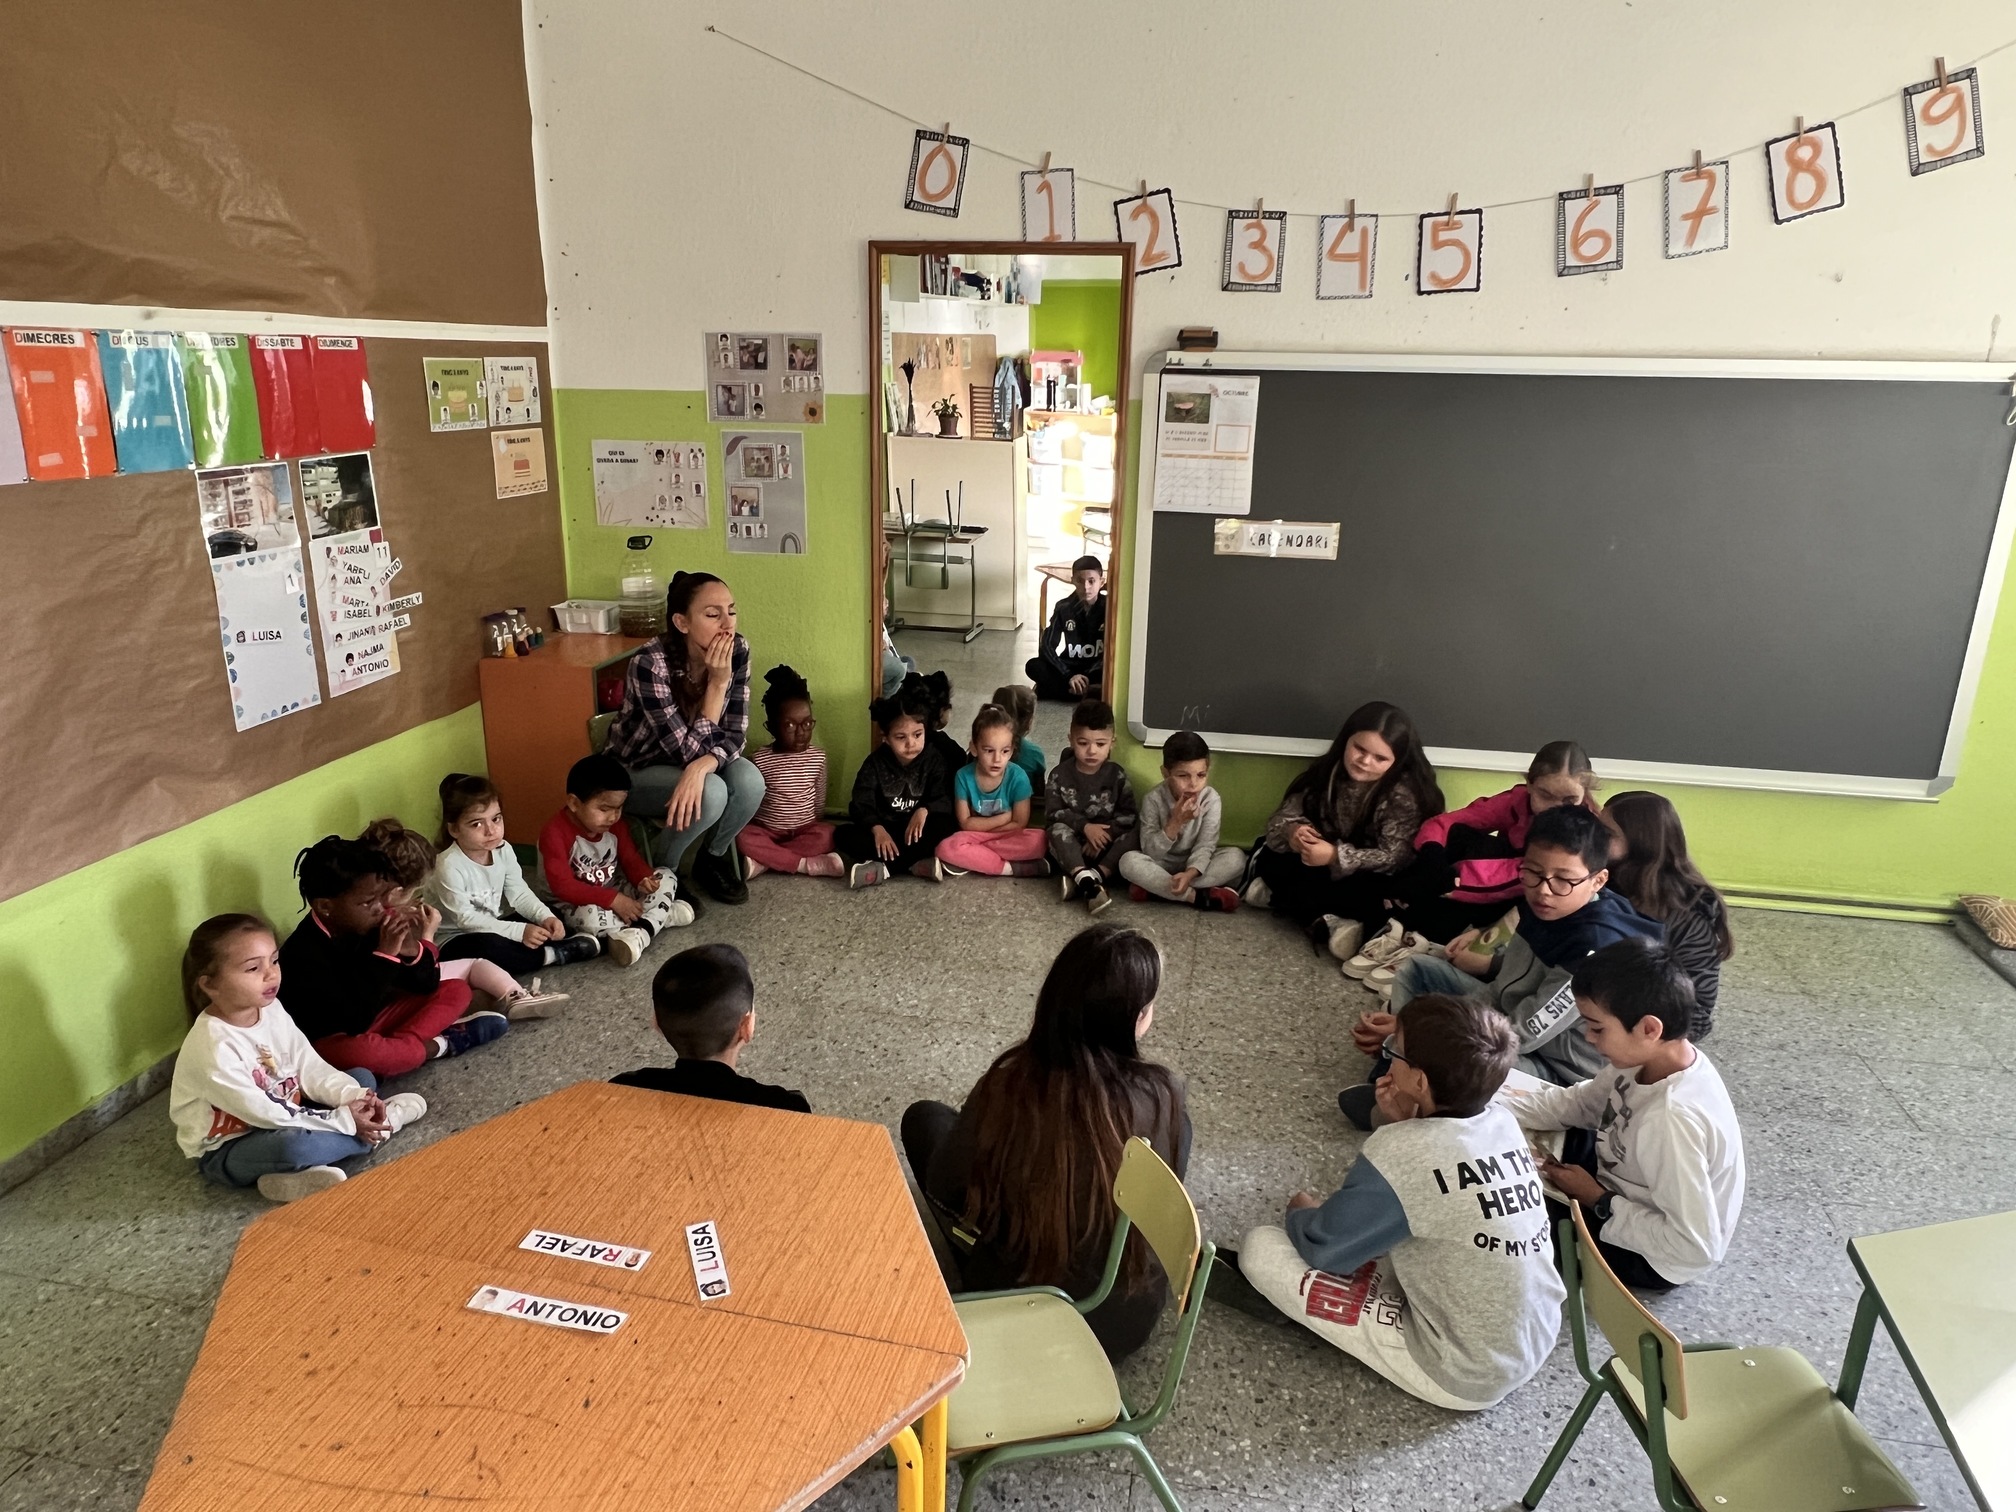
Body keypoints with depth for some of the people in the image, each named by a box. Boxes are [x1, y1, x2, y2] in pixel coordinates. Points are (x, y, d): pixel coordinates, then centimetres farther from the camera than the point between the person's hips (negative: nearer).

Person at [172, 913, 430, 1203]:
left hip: (280, 1119, 8)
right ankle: (384, 1122, -15)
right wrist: (343, 1121, -26)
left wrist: (354, 1096, -19)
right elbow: (261, 1113, -28)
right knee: (294, 1144, -38)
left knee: (362, 1078, 7)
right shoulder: (213, 1047, -30)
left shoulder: (270, 1009, -5)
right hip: (226, 1150, -8)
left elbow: (310, 1067, -1)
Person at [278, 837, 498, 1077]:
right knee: (356, 1051, -42)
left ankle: (397, 1045, -20)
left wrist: (411, 950, -22)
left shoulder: (371, 928, -7)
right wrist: (385, 955, -33)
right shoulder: (303, 953, -26)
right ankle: (438, 1046, -16)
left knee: (456, 991, 2)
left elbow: (426, 985, 0)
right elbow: (352, 1022, -32)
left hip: (372, 1020, 7)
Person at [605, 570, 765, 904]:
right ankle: (658, 873, -3)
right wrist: (717, 682, -34)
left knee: (749, 781, -26)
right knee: (710, 794, -33)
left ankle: (714, 858, 4)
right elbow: (689, 750, -30)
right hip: (635, 771, -4)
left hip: (685, 764, 5)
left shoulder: (737, 651, -17)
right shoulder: (649, 664, -32)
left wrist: (700, 768, -35)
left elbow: (735, 735, -15)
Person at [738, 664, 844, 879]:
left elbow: (819, 800, 8)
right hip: (767, 831, -1)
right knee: (742, 837, -32)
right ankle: (810, 864, -32)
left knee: (826, 835, -31)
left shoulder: (818, 757, -1)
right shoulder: (758, 760, -9)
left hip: (805, 830, 2)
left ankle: (762, 862, -28)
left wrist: (813, 829, 6)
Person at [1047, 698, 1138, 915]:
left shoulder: (1117, 775, -3)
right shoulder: (1060, 774, -5)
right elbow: (1052, 813, -10)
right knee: (1058, 830, -32)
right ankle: (1087, 882, -50)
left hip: (1105, 843, 1)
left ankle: (1093, 877, -40)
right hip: (1071, 844, -1)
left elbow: (1129, 815, -8)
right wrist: (1084, 826, -23)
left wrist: (1105, 834, -21)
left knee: (1131, 837, -26)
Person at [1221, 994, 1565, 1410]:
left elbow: (1322, 1248, -12)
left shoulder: (1400, 1152, -26)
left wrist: (1303, 1212, 9)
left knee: (1261, 1247, -5)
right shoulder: (1501, 1121, -6)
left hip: (1462, 1375, -7)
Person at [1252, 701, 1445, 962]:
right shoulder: (1326, 772, -5)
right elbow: (1283, 815, -5)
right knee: (1267, 855, -13)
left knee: (1372, 897, -38)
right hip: (1322, 869, 5)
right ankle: (1328, 925, -25)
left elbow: (1396, 858, -25)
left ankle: (1278, 896, -22)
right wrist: (1292, 831, -29)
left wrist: (1335, 856, -35)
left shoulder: (1404, 794, -20)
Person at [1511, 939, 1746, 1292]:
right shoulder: (1650, 1058, -14)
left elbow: (1694, 1248, -35)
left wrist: (1597, 1202, -23)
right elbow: (1581, 1101, 2)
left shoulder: (1672, 1120, -39)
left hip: (1647, 1254, -8)